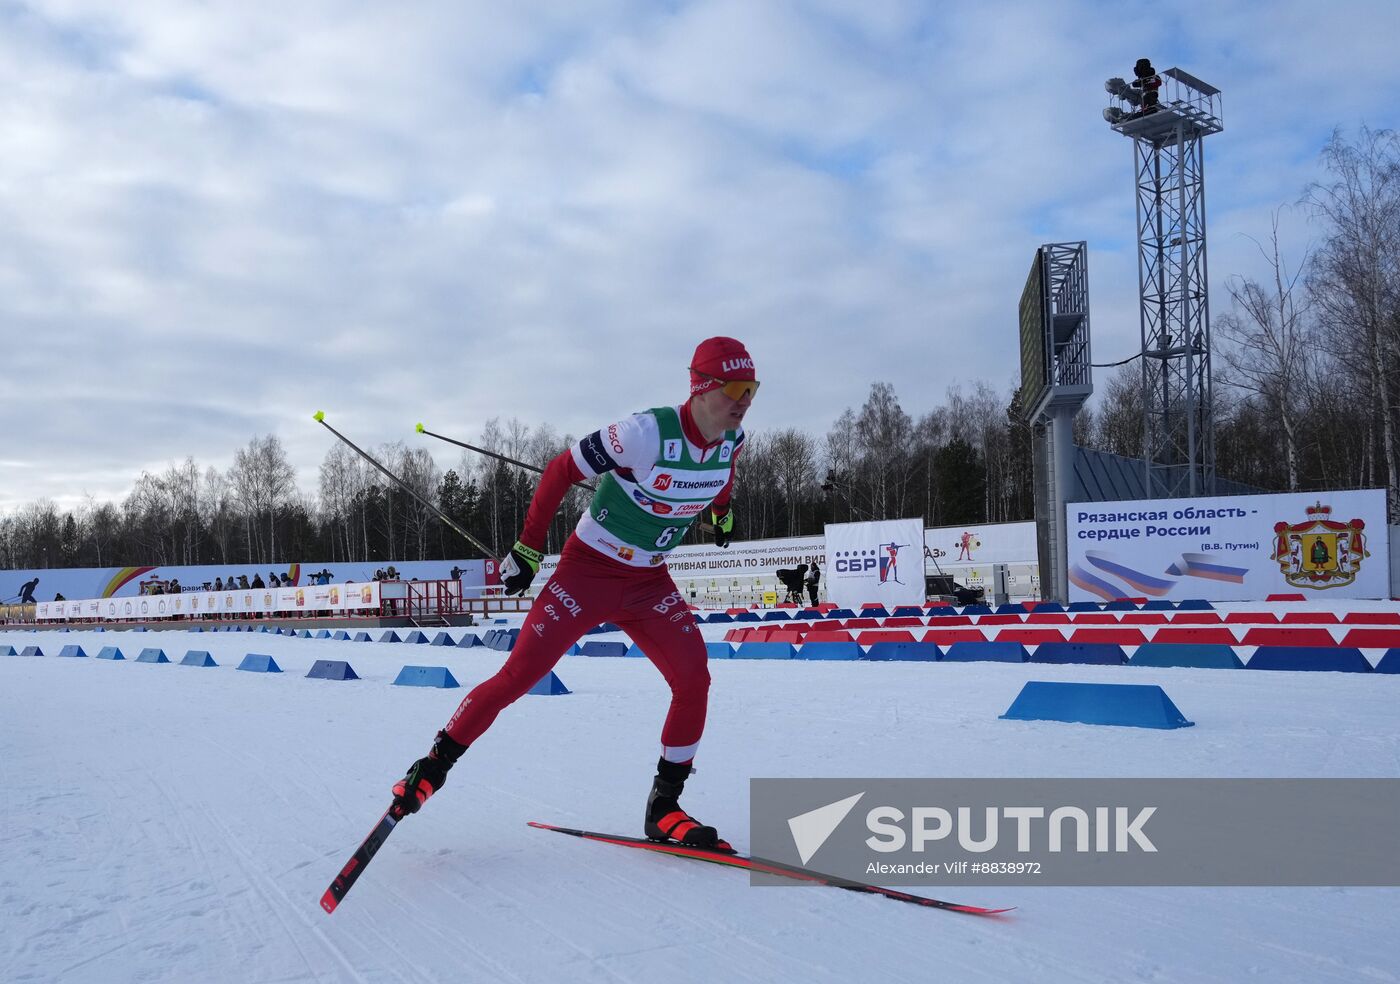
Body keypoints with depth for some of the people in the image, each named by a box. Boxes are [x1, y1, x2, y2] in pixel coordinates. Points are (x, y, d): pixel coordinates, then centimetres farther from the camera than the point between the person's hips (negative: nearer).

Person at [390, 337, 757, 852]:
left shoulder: (732, 438, -8)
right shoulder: (648, 432, -27)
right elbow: (561, 470, -17)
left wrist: (722, 511, 29)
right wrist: (528, 548, -12)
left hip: (650, 581, 5)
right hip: (589, 569, -5)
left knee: (694, 681, -11)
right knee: (517, 677, -7)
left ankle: (664, 807, 4)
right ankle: (436, 764, 13)